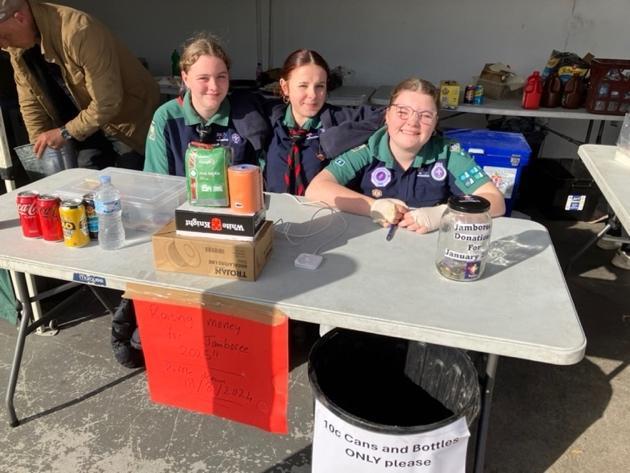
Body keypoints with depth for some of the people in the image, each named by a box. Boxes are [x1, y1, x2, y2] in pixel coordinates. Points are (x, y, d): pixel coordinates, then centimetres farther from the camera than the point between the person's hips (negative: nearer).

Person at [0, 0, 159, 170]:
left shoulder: (78, 30, -31)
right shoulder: (17, 46, -7)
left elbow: (107, 102, -30)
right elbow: (30, 101, 2)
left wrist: (66, 132, -22)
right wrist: (39, 149, -5)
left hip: (130, 119, -6)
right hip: (87, 126, 7)